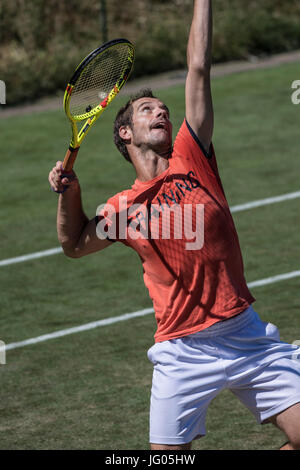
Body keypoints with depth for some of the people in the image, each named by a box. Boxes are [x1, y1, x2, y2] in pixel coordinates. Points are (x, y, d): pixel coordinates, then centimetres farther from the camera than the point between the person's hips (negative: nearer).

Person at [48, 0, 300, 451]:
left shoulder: (192, 160, 5)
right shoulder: (123, 209, 6)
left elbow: (199, 70, 5)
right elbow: (76, 244, 20)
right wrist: (69, 193, 4)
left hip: (246, 335, 1)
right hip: (183, 352, -1)